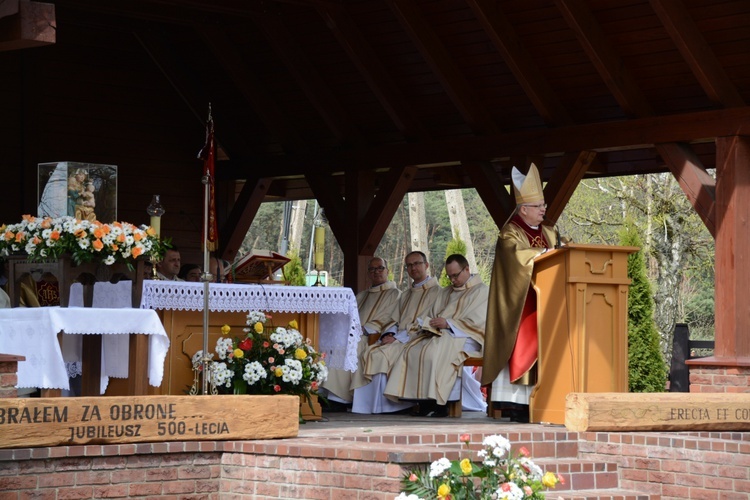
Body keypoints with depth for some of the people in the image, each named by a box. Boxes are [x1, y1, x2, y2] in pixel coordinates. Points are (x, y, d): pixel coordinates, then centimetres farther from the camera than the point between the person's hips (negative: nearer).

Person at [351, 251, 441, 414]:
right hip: (397, 338, 7)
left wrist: (398, 338, -16)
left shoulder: (435, 291, 0)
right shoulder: (406, 295, 26)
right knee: (368, 353, -19)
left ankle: (379, 406, -22)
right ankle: (365, 405, -21)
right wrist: (389, 334, -4)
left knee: (380, 355, -28)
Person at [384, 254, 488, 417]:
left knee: (434, 351, -35)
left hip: (464, 338, -7)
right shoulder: (445, 292, 27)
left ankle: (439, 404, -34)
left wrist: (448, 323, -15)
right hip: (440, 335, 7)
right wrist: (430, 325, -3)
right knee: (412, 350, -21)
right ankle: (424, 403, -28)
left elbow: (477, 322, -9)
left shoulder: (481, 291, 4)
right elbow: (433, 316, 22)